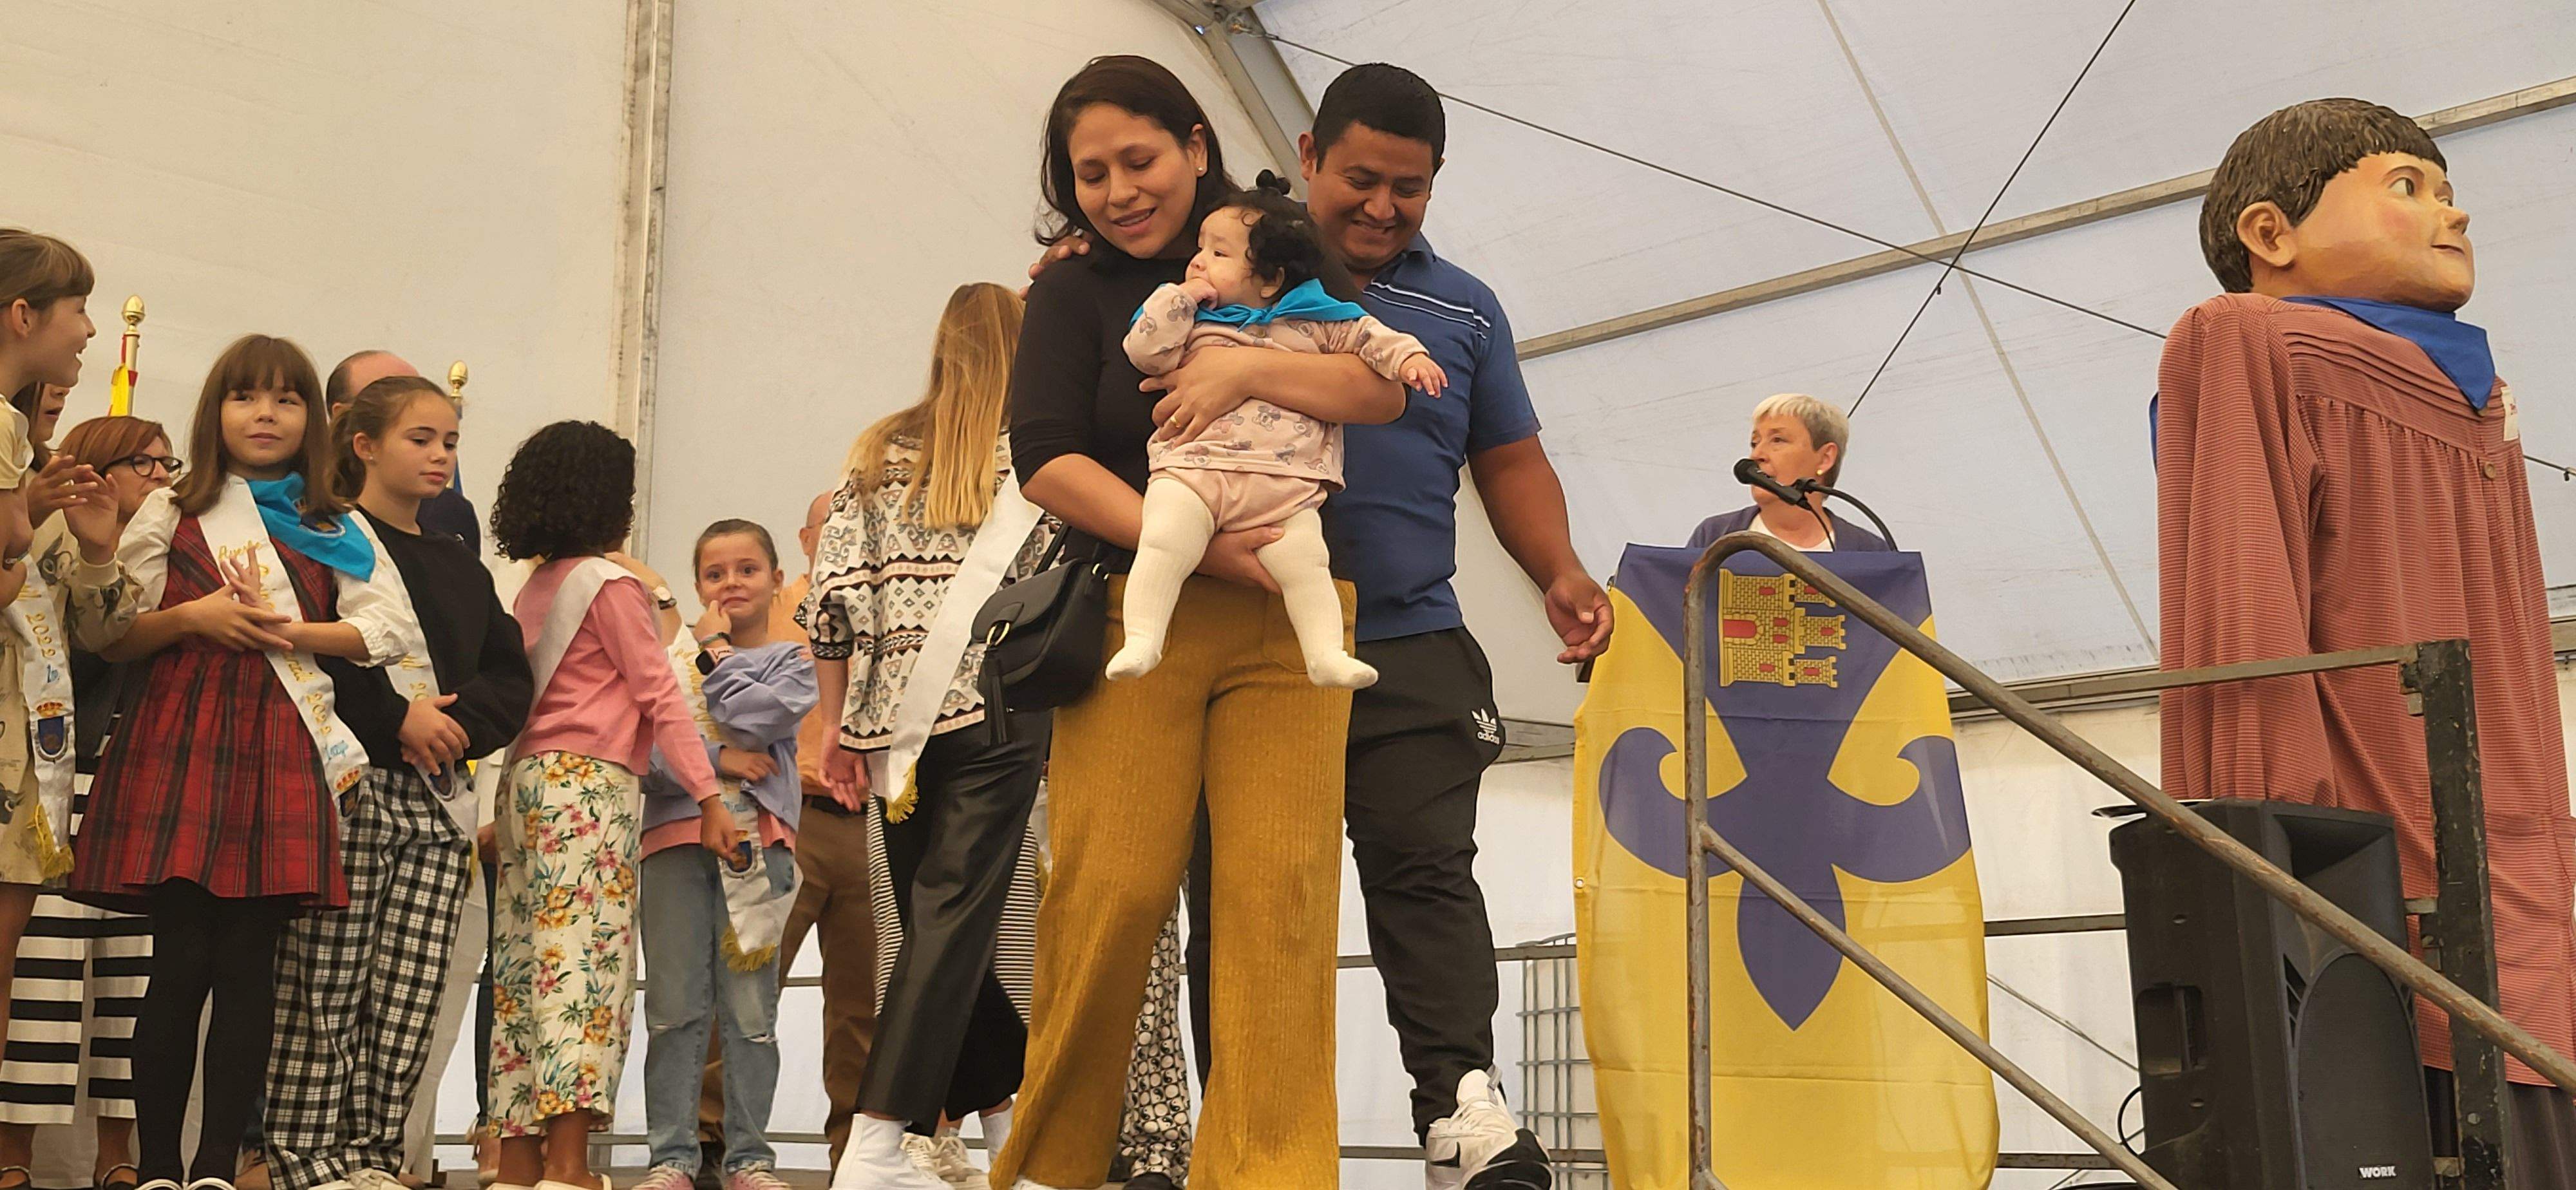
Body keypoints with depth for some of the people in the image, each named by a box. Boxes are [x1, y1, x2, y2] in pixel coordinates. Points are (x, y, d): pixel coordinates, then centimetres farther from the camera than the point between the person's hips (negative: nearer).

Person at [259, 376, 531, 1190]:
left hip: (437, 792, 6)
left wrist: (457, 721, -5)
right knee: (325, 982, -5)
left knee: (412, 987, 2)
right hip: (347, 784, -5)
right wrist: (396, 718, -13)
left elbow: (511, 677, 14)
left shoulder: (461, 566, 20)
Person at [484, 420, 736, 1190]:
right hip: (591, 786, -8)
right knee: (587, 962, -12)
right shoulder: (611, 585, -4)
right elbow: (659, 695, -7)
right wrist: (709, 795, -8)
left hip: (528, 782, 8)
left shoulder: (534, 590, 18)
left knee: (527, 968, 5)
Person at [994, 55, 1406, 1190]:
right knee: (1109, 891, -9)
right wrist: (1193, 543, -15)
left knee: (1281, 891, -9)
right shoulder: (1072, 295, 10)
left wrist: (1250, 369, -14)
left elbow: (1384, 391, 3)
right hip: (1133, 617, -1)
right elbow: (1047, 461, -4)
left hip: (1286, 619, 1)